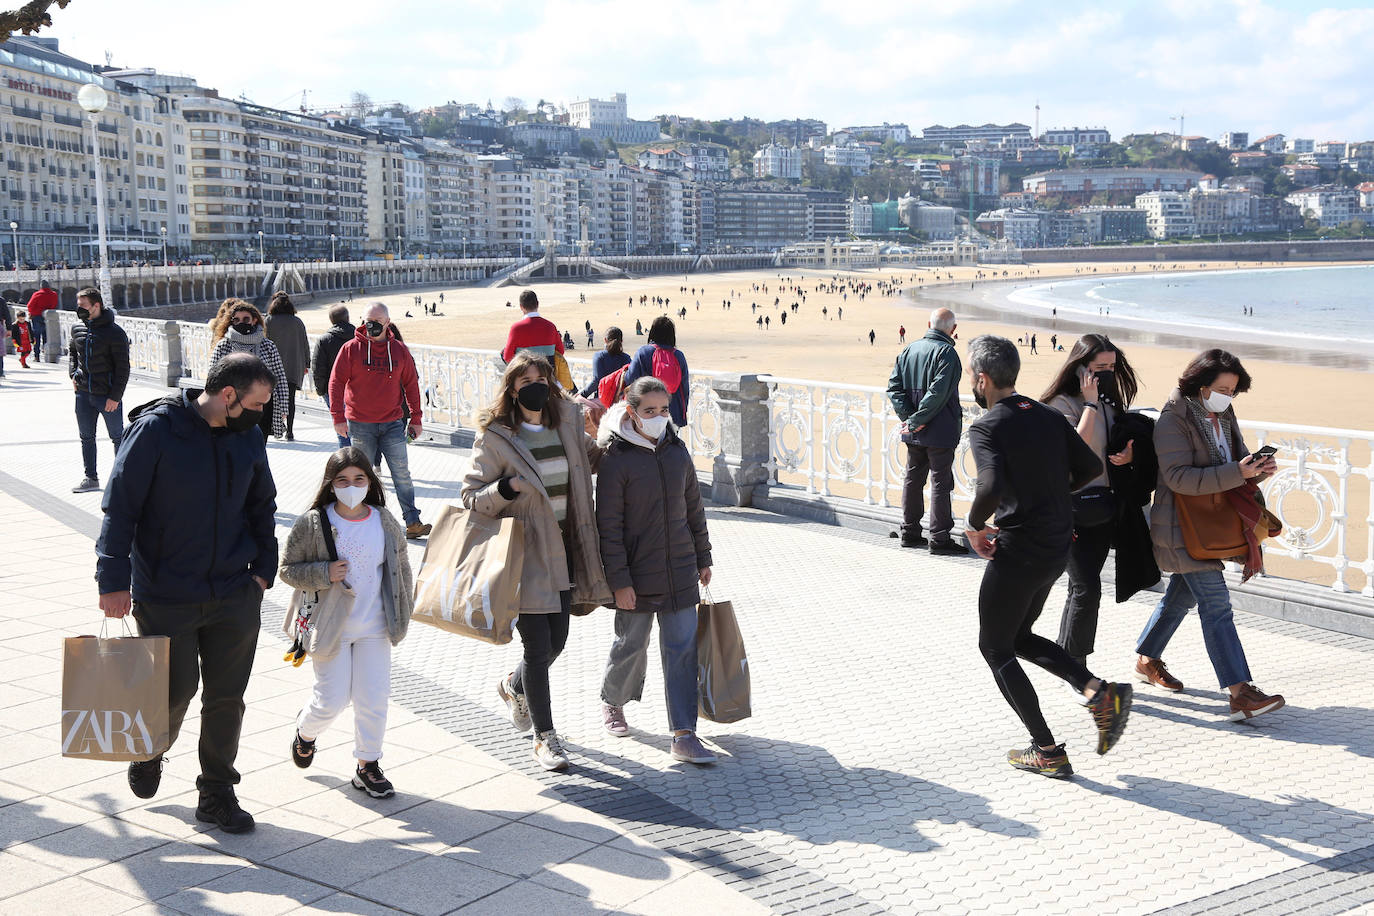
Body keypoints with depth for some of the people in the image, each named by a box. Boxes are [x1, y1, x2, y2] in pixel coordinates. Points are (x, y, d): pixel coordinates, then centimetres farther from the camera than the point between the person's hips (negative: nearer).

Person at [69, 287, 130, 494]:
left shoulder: (115, 333, -13)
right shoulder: (77, 329, 5)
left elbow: (123, 368, -12)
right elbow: (71, 351, 27)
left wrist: (115, 396, -15)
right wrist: (73, 374, 11)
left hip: (108, 395, -6)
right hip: (83, 394, 6)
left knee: (117, 437, 4)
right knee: (86, 437, 12)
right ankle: (91, 478, 22)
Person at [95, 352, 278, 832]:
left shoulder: (249, 437, 3)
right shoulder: (156, 430, -13)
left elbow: (262, 505, 17)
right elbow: (119, 506, -12)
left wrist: (262, 568, 9)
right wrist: (114, 580, -16)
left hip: (234, 596, 4)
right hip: (165, 598, -4)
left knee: (226, 698, 6)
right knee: (176, 690, 3)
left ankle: (217, 794, 22)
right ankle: (150, 753, 36)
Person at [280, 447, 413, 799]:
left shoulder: (386, 523, 0)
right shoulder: (312, 523, -9)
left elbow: (401, 569, 11)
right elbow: (287, 569, -3)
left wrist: (403, 613, 10)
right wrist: (324, 573, -19)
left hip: (374, 628, 3)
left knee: (374, 698, 2)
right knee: (332, 699, 1)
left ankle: (368, 765, 18)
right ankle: (305, 731, 35)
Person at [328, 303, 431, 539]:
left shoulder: (400, 350, 4)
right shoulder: (351, 349, -2)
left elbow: (411, 384, 11)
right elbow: (336, 382, -1)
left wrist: (416, 418, 10)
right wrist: (338, 418, -7)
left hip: (392, 422, 1)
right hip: (360, 424, -1)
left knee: (402, 474, -1)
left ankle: (413, 523, 1)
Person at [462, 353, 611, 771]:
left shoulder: (567, 423, 5)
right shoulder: (494, 437, -9)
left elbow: (594, 459, 24)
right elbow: (470, 497, -6)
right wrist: (504, 490, -25)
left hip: (564, 550, 6)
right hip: (524, 554, -5)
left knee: (557, 641, 13)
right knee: (538, 647, -2)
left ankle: (514, 686, 46)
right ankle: (545, 737, 14)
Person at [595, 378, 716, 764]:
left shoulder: (677, 451, 4)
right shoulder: (616, 459, -12)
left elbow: (693, 508, 14)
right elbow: (609, 525, -12)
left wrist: (703, 558, 15)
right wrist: (619, 581, -15)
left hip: (680, 572, 4)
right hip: (637, 574, -4)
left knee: (683, 649, -1)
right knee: (631, 645, 11)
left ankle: (684, 736, 1)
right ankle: (612, 703, 40)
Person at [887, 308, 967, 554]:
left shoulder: (908, 350, 7)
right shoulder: (946, 352, -14)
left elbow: (894, 386, 2)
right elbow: (938, 392, -23)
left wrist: (908, 416, -5)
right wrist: (916, 420, -17)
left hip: (914, 432, 7)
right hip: (940, 432, -6)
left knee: (913, 479, 15)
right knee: (940, 482, 0)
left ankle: (909, 532, 21)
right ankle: (939, 538, 2)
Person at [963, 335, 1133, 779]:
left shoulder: (985, 427, -16)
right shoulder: (1047, 416, 7)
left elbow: (992, 487, -31)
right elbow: (1090, 467, 8)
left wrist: (975, 525, -13)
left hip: (1017, 552, -8)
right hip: (1057, 547, 8)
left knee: (995, 648, 10)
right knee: (1018, 637, 24)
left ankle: (1048, 752, 10)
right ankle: (1099, 691, 6)